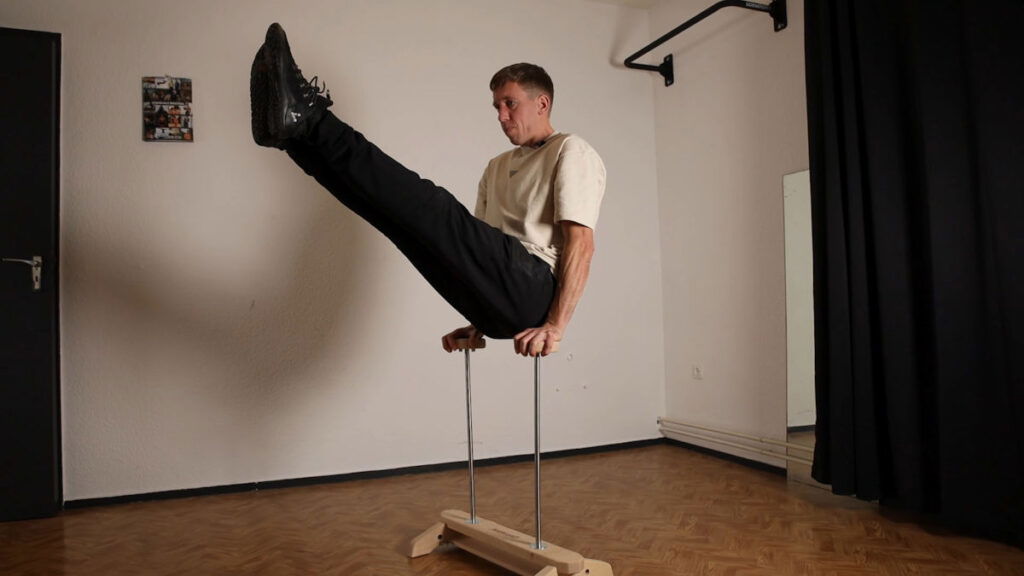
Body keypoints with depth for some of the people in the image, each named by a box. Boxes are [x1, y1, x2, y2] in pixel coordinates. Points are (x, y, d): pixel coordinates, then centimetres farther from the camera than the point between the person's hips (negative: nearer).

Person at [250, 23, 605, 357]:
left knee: (435, 211, -26)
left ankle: (307, 118, -28)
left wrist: (555, 325, -18)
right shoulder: (497, 169, 29)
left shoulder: (570, 152, 4)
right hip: (496, 302, 7)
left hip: (533, 289, -7)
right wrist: (479, 323, 16)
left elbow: (581, 243, -9)